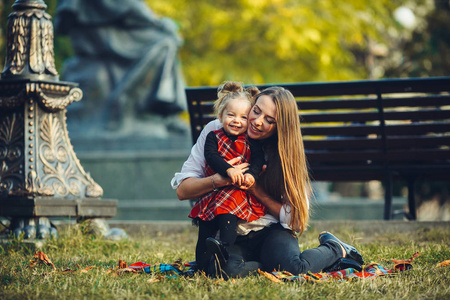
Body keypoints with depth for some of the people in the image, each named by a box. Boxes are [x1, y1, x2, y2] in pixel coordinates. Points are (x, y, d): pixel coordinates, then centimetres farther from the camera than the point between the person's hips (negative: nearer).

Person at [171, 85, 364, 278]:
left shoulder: (283, 152, -2)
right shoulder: (215, 131, -3)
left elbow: (294, 218, -3)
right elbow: (182, 191, -5)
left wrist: (255, 189, -15)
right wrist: (220, 180, -24)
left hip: (271, 230, 1)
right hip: (231, 236, -1)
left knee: (295, 269, -31)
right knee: (226, 271, -37)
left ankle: (335, 250, -1)